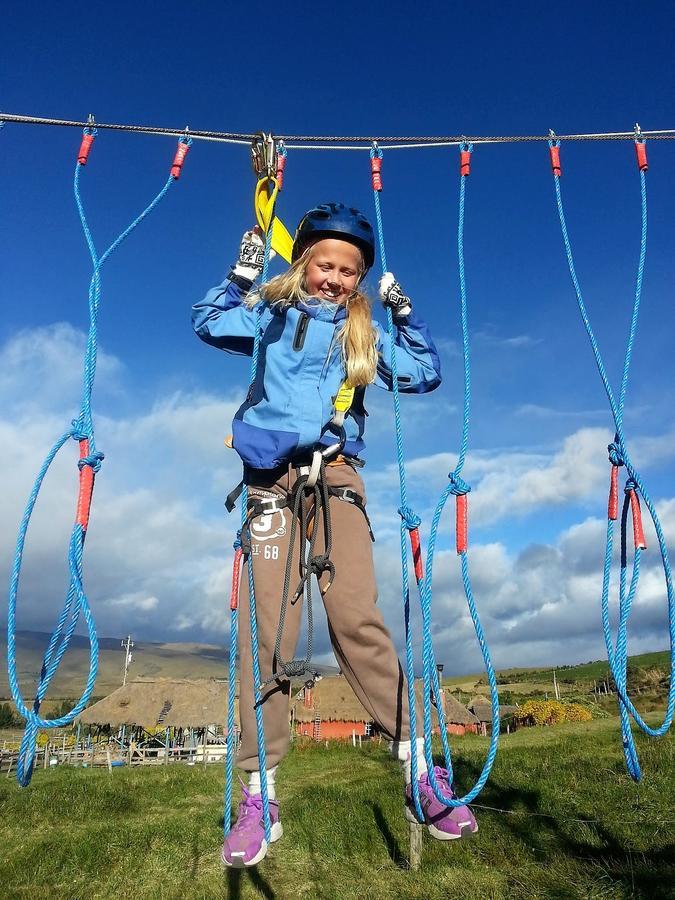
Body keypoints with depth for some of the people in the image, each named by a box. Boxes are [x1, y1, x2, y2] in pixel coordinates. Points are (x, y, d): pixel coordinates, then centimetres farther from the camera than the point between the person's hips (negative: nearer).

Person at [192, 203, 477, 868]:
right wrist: (243, 275, -3)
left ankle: (420, 772, -6)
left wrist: (404, 312, 9)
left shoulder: (364, 334, 20)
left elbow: (425, 374, 16)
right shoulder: (273, 315, 17)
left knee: (357, 619, -15)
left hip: (335, 477, 0)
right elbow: (209, 323, 6)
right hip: (271, 480, 0)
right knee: (266, 630, -7)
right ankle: (259, 794, 2)